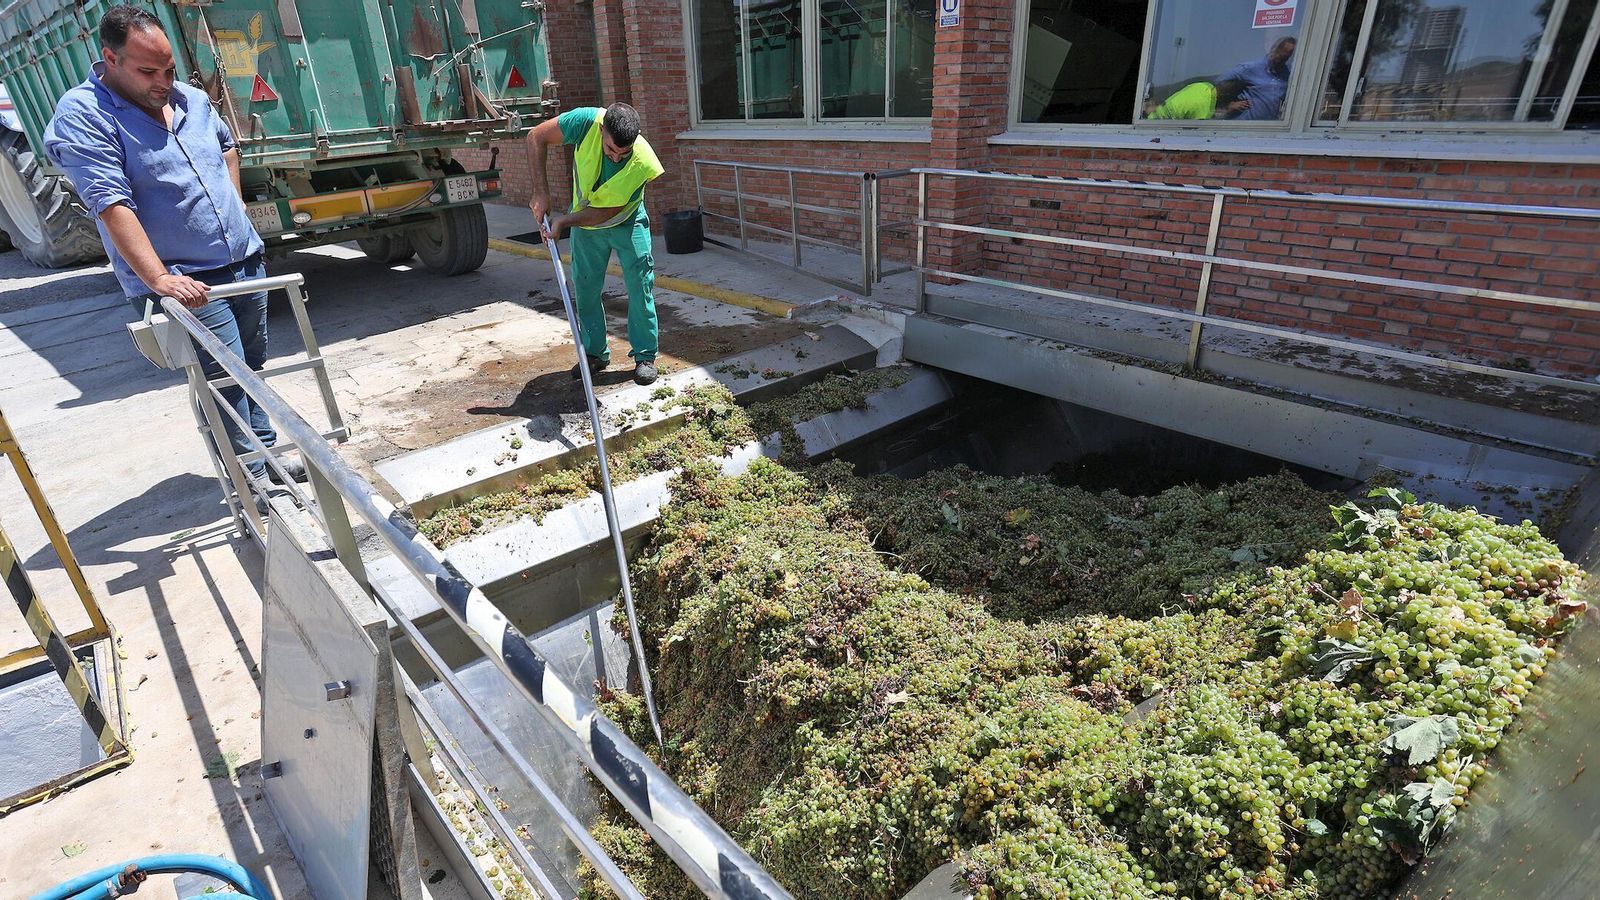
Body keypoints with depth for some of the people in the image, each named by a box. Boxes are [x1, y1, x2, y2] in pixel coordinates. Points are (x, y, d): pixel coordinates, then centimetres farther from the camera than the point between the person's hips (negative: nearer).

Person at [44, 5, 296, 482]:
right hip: (186, 283, -7)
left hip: (244, 260, 7)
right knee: (226, 380, -8)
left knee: (253, 365, 15)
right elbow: (112, 207, -21)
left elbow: (227, 146, 30)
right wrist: (161, 279, -30)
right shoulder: (81, 118, -11)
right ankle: (253, 481, 1)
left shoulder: (190, 98, 10)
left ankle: (266, 453, 29)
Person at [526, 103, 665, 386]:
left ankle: (645, 356, 6)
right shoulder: (586, 122, -30)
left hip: (626, 222, -2)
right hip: (584, 220, 2)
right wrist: (541, 191, -23)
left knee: (640, 286, -6)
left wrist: (565, 221, -28)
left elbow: (608, 211, -26)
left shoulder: (643, 163, -33)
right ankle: (595, 353, 19)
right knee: (585, 288, 6)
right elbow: (536, 137, -17)